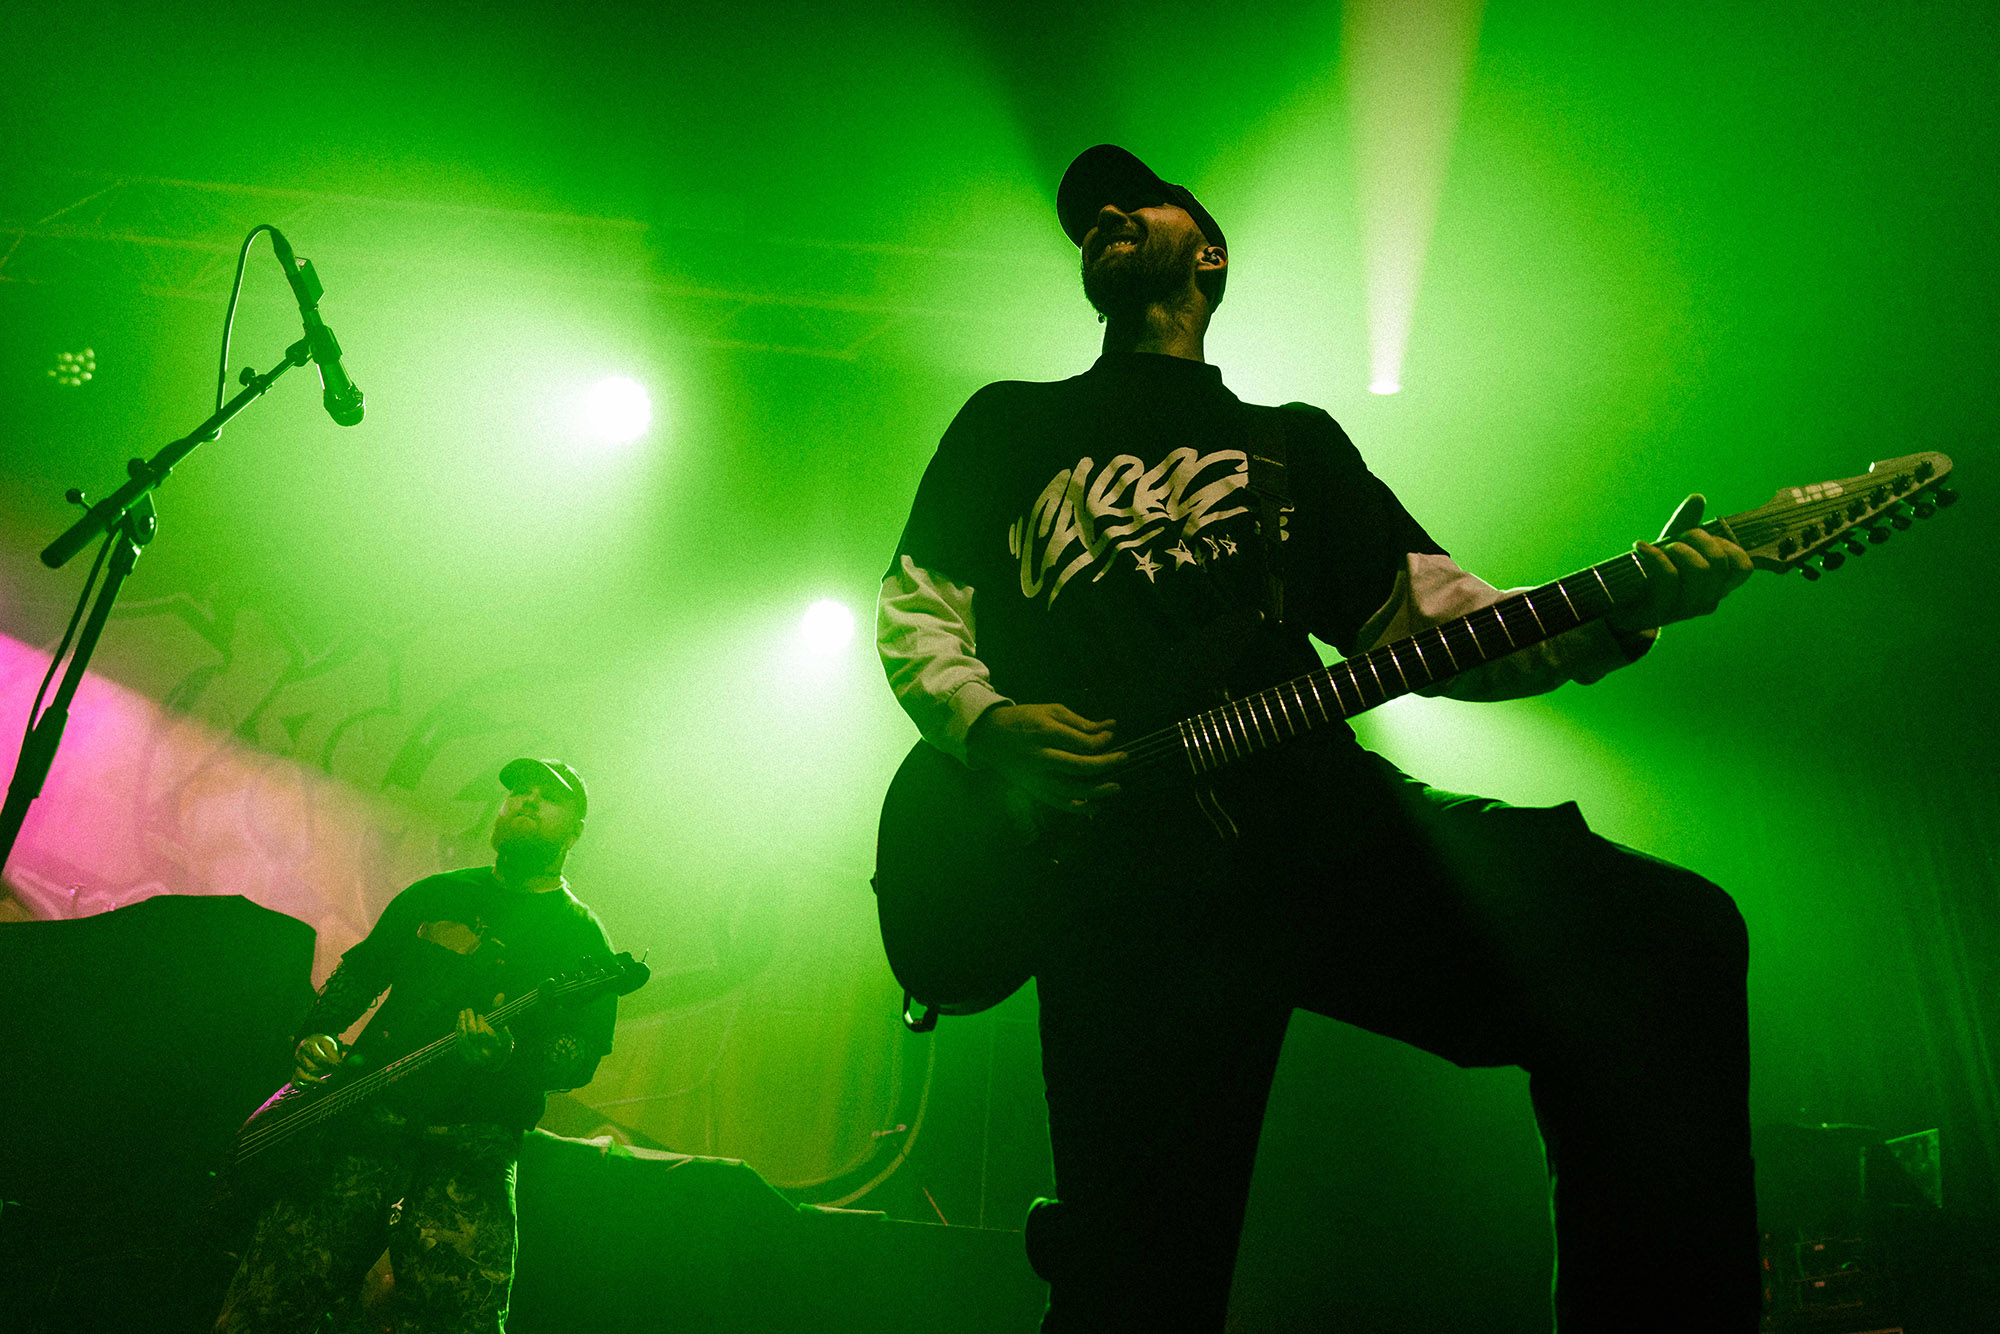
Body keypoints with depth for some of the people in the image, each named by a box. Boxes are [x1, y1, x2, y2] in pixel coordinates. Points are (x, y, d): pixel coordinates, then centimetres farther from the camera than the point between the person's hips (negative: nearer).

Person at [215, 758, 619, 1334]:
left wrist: (509, 1053, -22)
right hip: (371, 1110, 3)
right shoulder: (436, 894, 18)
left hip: (472, 1143, -3)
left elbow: (581, 1053, -4)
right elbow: (359, 969, 26)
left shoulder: (581, 936, 5)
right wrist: (317, 1033, 9)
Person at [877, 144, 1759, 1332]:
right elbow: (914, 607, 17)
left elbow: (1428, 617, 17)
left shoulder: (1296, 441, 28)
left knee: (1667, 934, -21)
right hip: (1115, 844, -2)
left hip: (1310, 800, 3)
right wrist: (987, 723, -4)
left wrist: (1625, 606, -1)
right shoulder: (1008, 424, 25)